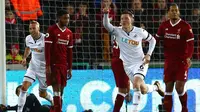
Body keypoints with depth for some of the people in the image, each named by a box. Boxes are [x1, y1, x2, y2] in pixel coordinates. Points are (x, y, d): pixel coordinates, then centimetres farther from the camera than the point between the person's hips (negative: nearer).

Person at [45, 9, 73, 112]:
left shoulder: (69, 33, 12)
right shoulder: (52, 30, -7)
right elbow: (47, 48, -10)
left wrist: (70, 68, 14)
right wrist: (48, 66, -16)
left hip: (64, 65, 6)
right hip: (53, 64, -6)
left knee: (61, 89, 4)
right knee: (57, 87, -12)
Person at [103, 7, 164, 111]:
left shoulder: (140, 32, -9)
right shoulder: (118, 31, -9)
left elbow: (152, 40, 7)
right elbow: (106, 25, -28)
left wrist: (148, 54, -5)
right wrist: (106, 14, -47)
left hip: (140, 62, -3)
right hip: (127, 65, 3)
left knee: (136, 83, -28)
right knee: (143, 89, 10)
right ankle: (156, 86, 43)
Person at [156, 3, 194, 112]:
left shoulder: (185, 26, -10)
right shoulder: (164, 25, 4)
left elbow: (190, 44, -13)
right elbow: (157, 39, 16)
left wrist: (188, 57, -26)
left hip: (182, 61, -4)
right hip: (169, 61, 4)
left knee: (179, 87, -9)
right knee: (168, 88, 4)